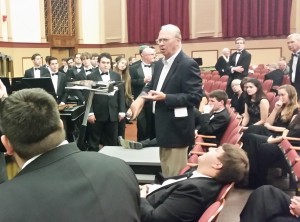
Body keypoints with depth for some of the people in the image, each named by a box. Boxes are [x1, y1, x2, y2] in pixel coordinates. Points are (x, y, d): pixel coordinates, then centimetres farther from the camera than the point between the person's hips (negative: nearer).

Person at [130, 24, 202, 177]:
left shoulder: (188, 64, -16)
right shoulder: (159, 64, 11)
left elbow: (195, 97, -21)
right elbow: (152, 84, 22)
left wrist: (165, 98, -28)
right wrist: (142, 97, -1)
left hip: (176, 130, -9)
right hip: (162, 129, 9)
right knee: (166, 175, 20)